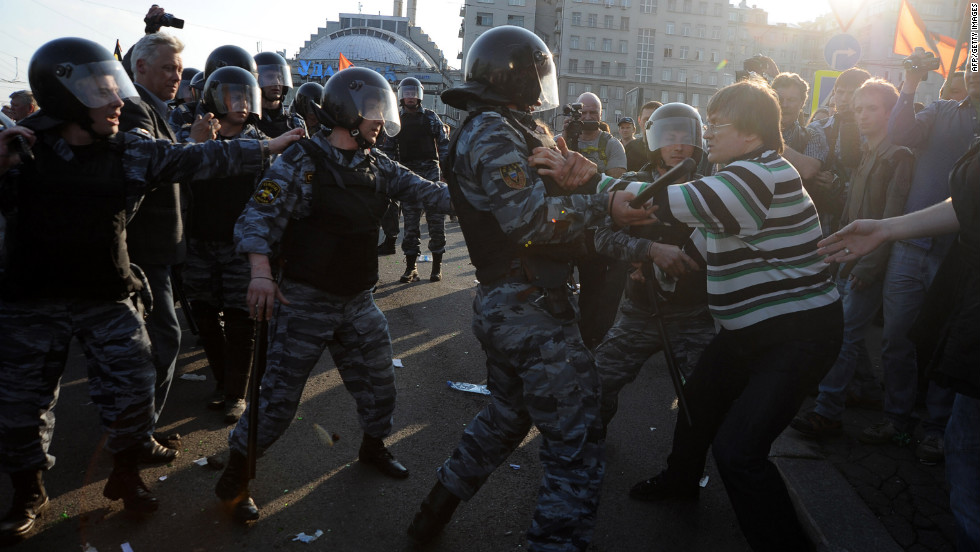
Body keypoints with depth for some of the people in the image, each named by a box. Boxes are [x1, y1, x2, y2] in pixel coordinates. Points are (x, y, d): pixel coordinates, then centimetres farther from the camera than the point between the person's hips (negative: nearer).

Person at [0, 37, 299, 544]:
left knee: (132, 389, 5)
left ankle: (125, 474, 32)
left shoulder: (132, 151, -4)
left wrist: (266, 146, -5)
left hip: (108, 298, 2)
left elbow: (201, 159, -3)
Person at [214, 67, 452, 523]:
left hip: (358, 299, 6)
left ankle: (374, 446, 43)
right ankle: (234, 480, 20)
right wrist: (261, 272, -32)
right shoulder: (302, 162, -13)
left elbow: (419, 189, 2)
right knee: (280, 394, 0)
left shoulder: (376, 164, 6)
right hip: (306, 301, -6)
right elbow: (259, 215, -18)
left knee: (377, 381, 16)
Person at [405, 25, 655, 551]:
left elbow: (529, 193, 11)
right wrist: (601, 205, -24)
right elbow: (532, 219, -24)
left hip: (502, 305, 11)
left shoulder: (487, 129, 19)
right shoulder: (494, 134, -14)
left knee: (507, 412, 27)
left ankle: (437, 508, 38)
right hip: (531, 309, -11)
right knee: (576, 440, -4)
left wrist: (566, 178, -8)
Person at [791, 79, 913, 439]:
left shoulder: (898, 157, -10)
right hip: (850, 260, 8)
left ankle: (827, 414, -4)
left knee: (845, 336, -8)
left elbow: (892, 218, -17)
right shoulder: (865, 155, 16)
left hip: (871, 262, -8)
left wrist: (870, 264, -20)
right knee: (849, 332, 14)